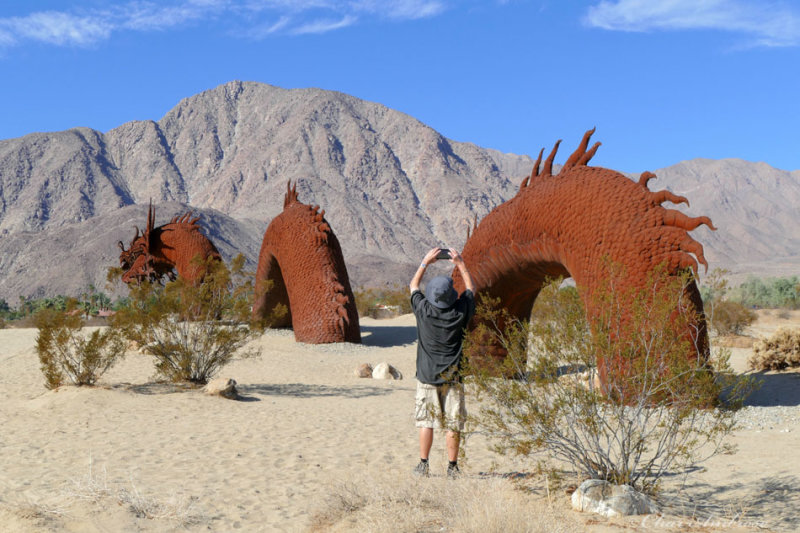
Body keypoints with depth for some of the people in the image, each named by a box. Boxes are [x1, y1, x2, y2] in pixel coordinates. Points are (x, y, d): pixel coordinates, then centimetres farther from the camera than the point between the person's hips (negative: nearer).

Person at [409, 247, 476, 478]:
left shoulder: (423, 310, -10)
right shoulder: (459, 313, -9)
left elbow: (413, 285, 11)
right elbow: (471, 289, 11)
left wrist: (426, 262, 13)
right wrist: (461, 264, 14)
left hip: (427, 375, 0)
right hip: (452, 376, 0)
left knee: (426, 421, 8)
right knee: (453, 424, 5)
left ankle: (423, 465, 11)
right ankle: (452, 467, 9)